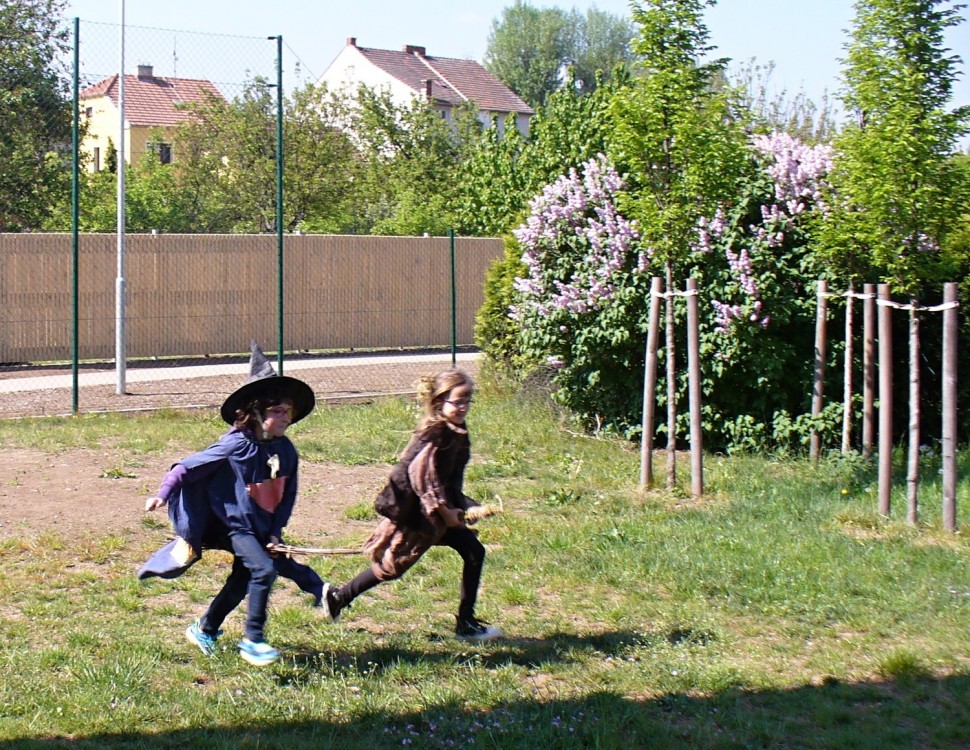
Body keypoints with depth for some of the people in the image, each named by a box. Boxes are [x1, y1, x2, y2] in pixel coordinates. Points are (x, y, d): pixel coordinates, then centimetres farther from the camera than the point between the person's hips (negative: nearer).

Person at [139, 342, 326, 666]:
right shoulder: (236, 445, -19)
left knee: (241, 582, 15)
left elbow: (287, 494, 6)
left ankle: (205, 630, 35)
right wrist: (162, 495, -9)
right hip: (237, 524, -7)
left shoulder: (286, 450, -3)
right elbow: (189, 466, -12)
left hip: (264, 527, 7)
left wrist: (276, 531, 1)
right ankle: (253, 641, -9)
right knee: (264, 570, -21)